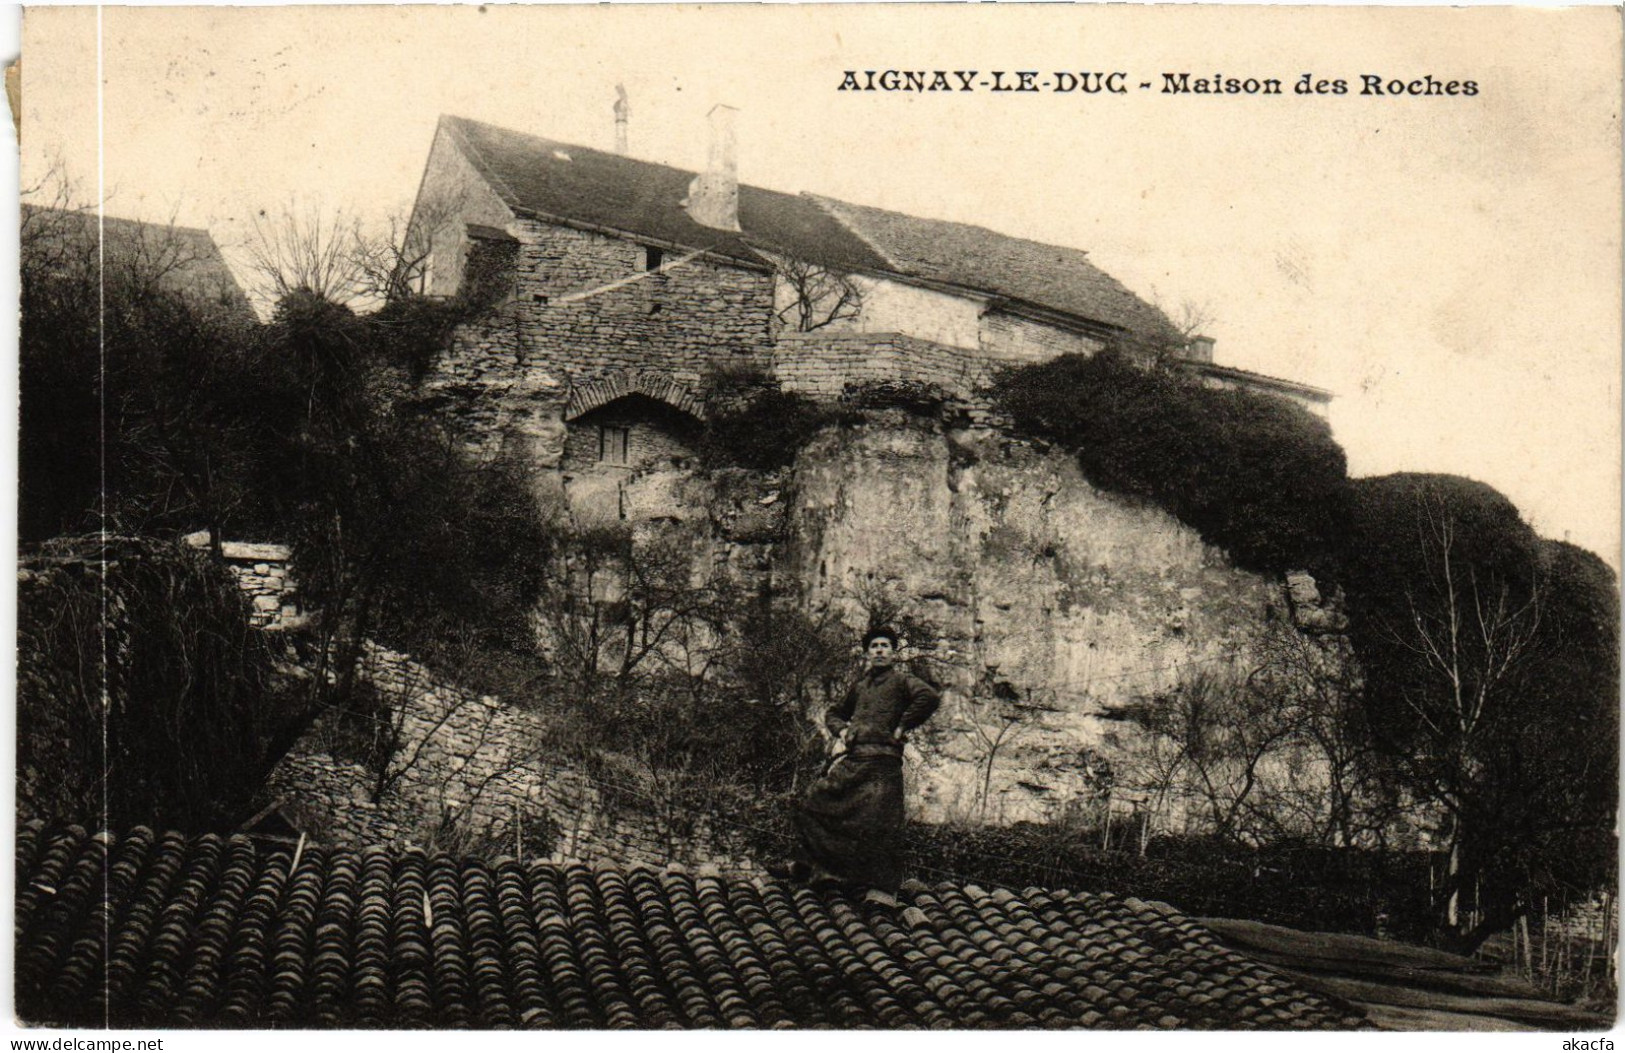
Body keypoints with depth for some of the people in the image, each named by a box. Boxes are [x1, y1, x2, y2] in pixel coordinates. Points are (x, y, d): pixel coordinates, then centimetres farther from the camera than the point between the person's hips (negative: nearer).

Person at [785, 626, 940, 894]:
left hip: (882, 761, -7)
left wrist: (902, 727, -11)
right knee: (813, 803, 4)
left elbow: (930, 697, -16)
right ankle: (812, 866, 17)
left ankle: (882, 886, -11)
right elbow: (834, 713, 37)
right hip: (851, 759, 7)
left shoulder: (901, 679, 5)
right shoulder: (860, 685, 23)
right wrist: (842, 730, 14)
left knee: (878, 822, -15)